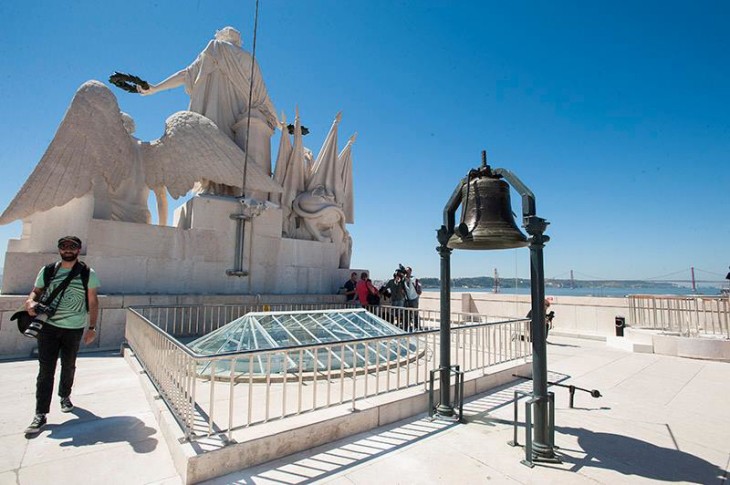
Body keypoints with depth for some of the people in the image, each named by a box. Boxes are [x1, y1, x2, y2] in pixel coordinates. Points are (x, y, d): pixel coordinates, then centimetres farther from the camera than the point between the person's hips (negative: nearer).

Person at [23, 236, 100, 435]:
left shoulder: (88, 274, -3)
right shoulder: (48, 270, 2)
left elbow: (93, 302, -1)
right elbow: (36, 291, 9)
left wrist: (92, 327, -4)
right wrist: (30, 301, -16)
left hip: (74, 329, 0)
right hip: (48, 326, 1)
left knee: (69, 366, 16)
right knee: (46, 370, -2)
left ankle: (65, 396, 40)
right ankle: (40, 415, 6)